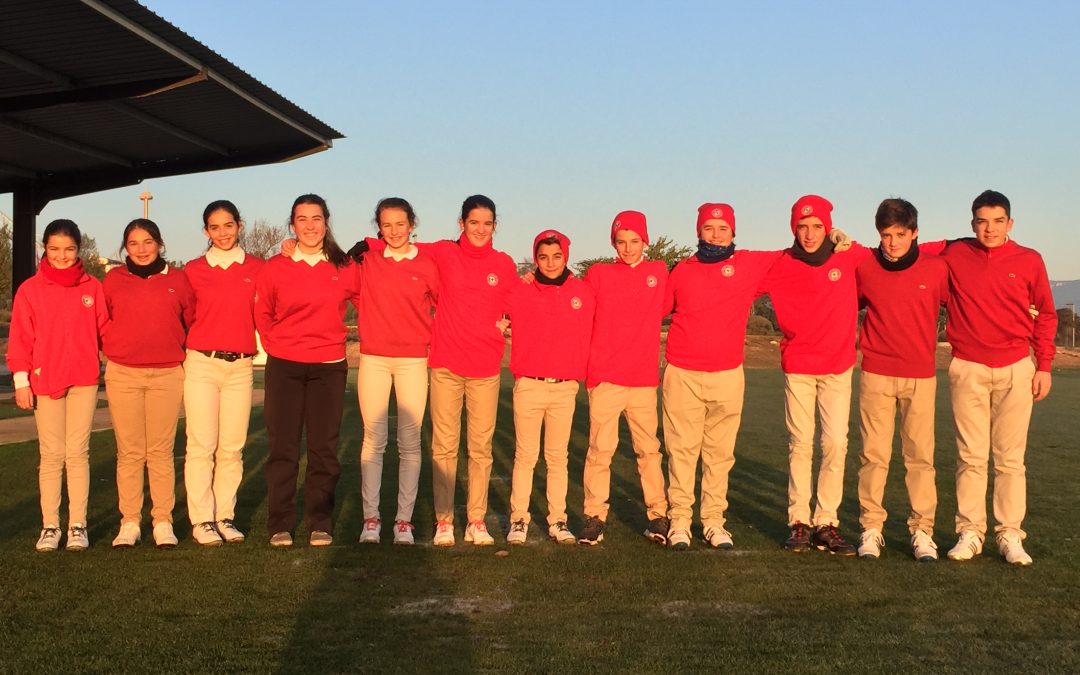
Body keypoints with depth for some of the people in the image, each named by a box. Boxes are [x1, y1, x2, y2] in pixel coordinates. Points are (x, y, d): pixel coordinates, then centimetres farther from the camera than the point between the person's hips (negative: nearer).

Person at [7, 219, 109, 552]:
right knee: (51, 455, 3)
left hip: (84, 378, 0)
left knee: (78, 453, 2)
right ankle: (50, 526, 9)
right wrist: (21, 380, -2)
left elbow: (105, 330, 7)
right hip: (45, 380, 0)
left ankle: (78, 525, 8)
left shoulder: (92, 287, 5)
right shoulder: (30, 289, 3)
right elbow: (20, 338, 2)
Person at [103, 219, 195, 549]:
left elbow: (192, 320, 12)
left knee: (161, 451, 1)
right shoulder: (113, 279, 7)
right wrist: (114, 349, 7)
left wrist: (180, 351, 8)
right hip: (122, 375, 1)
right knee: (129, 452, 2)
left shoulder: (178, 279, 5)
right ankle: (129, 522, 9)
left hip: (167, 375, 0)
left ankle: (163, 522, 7)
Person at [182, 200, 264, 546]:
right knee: (201, 446, -3)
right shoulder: (193, 270, 5)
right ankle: (201, 520, 3)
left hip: (240, 366, 1)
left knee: (232, 448, 4)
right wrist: (186, 349, 3)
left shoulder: (257, 268, 6)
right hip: (201, 364, -1)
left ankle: (225, 516, 13)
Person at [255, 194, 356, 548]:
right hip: (283, 367, 0)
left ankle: (320, 524, 13)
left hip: (329, 368, 1)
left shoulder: (344, 267, 2)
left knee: (324, 448, 4)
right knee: (282, 448, 1)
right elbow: (262, 314, 12)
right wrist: (277, 345, 5)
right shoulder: (274, 267, 1)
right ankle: (279, 525, 9)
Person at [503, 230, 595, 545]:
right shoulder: (520, 292, -2)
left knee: (558, 457, 8)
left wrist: (586, 371, 6)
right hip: (528, 386, -1)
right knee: (525, 455, 3)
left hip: (566, 388, 2)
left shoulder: (584, 292, 2)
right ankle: (519, 520, 11)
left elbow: (592, 332, 9)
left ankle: (558, 520, 15)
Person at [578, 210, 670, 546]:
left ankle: (658, 514, 14)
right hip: (604, 378, -2)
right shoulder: (598, 274, 3)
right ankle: (595, 516, 5)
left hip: (644, 379, 2)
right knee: (600, 448, -1)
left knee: (649, 448, 7)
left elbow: (663, 308, 16)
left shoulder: (659, 272, 8)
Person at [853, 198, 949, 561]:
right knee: (873, 454, 1)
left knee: (921, 455, 2)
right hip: (876, 374, 0)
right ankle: (871, 528, 8)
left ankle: (922, 530, 9)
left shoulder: (936, 268, -2)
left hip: (921, 376, 0)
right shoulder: (864, 266, 0)